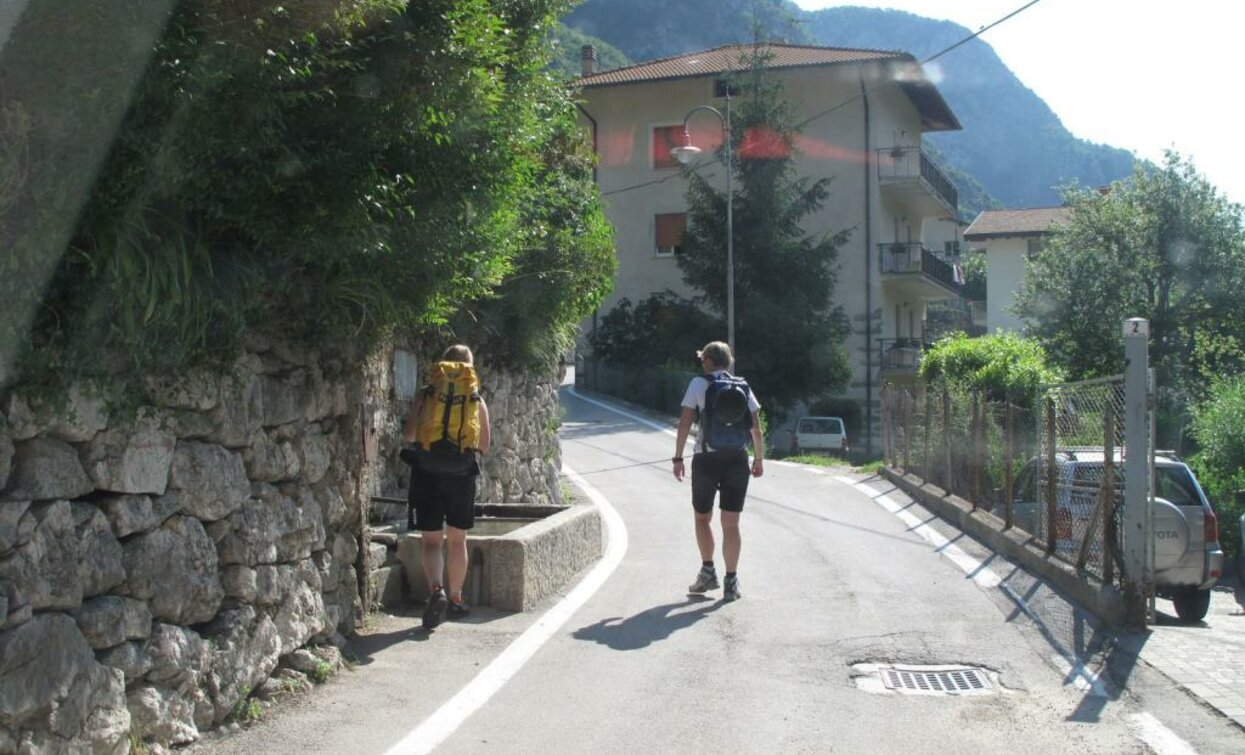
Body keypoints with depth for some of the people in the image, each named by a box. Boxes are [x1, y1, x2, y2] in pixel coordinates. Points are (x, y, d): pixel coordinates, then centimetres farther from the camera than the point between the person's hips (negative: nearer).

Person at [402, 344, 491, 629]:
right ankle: (455, 599, 21)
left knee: (431, 540, 2)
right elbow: (484, 445, 3)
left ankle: (436, 590, -21)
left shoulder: (426, 395, -2)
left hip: (428, 474, -1)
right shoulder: (476, 401, 0)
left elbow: (409, 435, -3)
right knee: (457, 540, 14)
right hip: (462, 474, 1)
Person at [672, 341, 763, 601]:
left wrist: (678, 457, -2)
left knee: (702, 517, 17)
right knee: (731, 523, 6)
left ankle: (708, 571, 10)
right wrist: (758, 458, 14)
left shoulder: (698, 384, -1)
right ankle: (731, 582, 4)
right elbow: (756, 426, 6)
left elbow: (684, 423, -6)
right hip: (737, 458, 2)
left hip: (706, 459, -2)